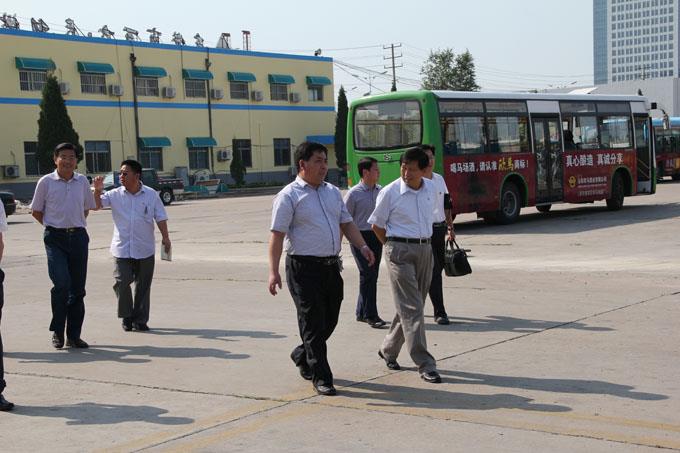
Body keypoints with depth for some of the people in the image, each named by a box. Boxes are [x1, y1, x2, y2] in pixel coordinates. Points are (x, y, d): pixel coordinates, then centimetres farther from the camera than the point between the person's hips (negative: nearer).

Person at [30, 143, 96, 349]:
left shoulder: (82, 181, 7)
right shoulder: (46, 182, -1)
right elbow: (36, 211, 8)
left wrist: (76, 224, 13)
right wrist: (54, 226, 6)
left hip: (78, 237, 3)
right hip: (55, 238, -3)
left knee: (78, 288, 5)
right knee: (61, 283, -17)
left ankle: (74, 335, 13)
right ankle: (57, 331, -3)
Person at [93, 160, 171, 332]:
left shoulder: (151, 195, 2)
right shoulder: (115, 195, 2)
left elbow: (160, 217, 2)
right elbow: (97, 205, -6)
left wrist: (165, 237, -8)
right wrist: (98, 191, -23)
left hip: (145, 249, 0)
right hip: (122, 249, 0)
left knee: (143, 285, 6)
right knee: (122, 282, -9)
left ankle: (140, 319, 18)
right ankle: (126, 316, 12)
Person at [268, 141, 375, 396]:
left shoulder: (333, 192, 15)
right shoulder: (289, 196, -7)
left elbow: (346, 224, 17)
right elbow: (277, 235, -11)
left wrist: (362, 246, -1)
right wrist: (273, 271, -18)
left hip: (331, 266, 7)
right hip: (304, 268, -7)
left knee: (330, 320, 13)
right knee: (313, 323, -3)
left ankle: (302, 356, 37)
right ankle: (321, 378, 4)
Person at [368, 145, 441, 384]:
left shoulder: (431, 188, 5)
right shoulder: (390, 192, -10)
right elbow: (377, 225, 0)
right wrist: (393, 247, 4)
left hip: (425, 250, 6)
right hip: (399, 251, -6)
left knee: (410, 307, 13)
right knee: (412, 309, -9)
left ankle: (388, 350, 31)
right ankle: (425, 365, -8)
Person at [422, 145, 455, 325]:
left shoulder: (440, 179, 13)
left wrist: (450, 227, 18)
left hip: (440, 229, 7)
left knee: (438, 268, 11)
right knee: (433, 271, -10)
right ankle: (440, 312, -7)